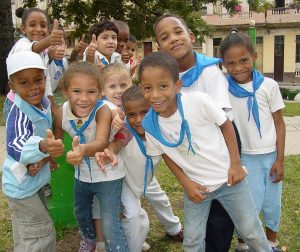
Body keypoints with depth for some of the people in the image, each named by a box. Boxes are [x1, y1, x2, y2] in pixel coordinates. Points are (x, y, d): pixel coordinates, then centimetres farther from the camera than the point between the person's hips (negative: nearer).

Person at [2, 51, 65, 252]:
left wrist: (44, 158, -4)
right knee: (42, 233, 3)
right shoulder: (19, 113, -30)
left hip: (34, 180, 8)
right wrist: (42, 147, -68)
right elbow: (16, 146, -49)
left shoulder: (43, 104, -6)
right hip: (21, 184, -8)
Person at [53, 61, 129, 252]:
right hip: (82, 173, 6)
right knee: (80, 213, 28)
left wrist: (83, 149, -67)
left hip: (108, 174, -6)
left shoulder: (103, 110, -31)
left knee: (110, 223, -14)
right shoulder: (62, 114, -18)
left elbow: (101, 142, -47)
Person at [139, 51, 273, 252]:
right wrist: (186, 183, -6)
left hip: (228, 177, -2)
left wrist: (235, 164, -10)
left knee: (251, 231, 11)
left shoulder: (198, 100, -25)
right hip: (195, 186, 2)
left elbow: (226, 125, -10)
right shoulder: (149, 125, -15)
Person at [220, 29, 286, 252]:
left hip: (270, 156, 1)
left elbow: (279, 124, -2)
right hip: (244, 157, -1)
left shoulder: (269, 85, -7)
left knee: (272, 205, 12)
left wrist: (279, 160, -3)